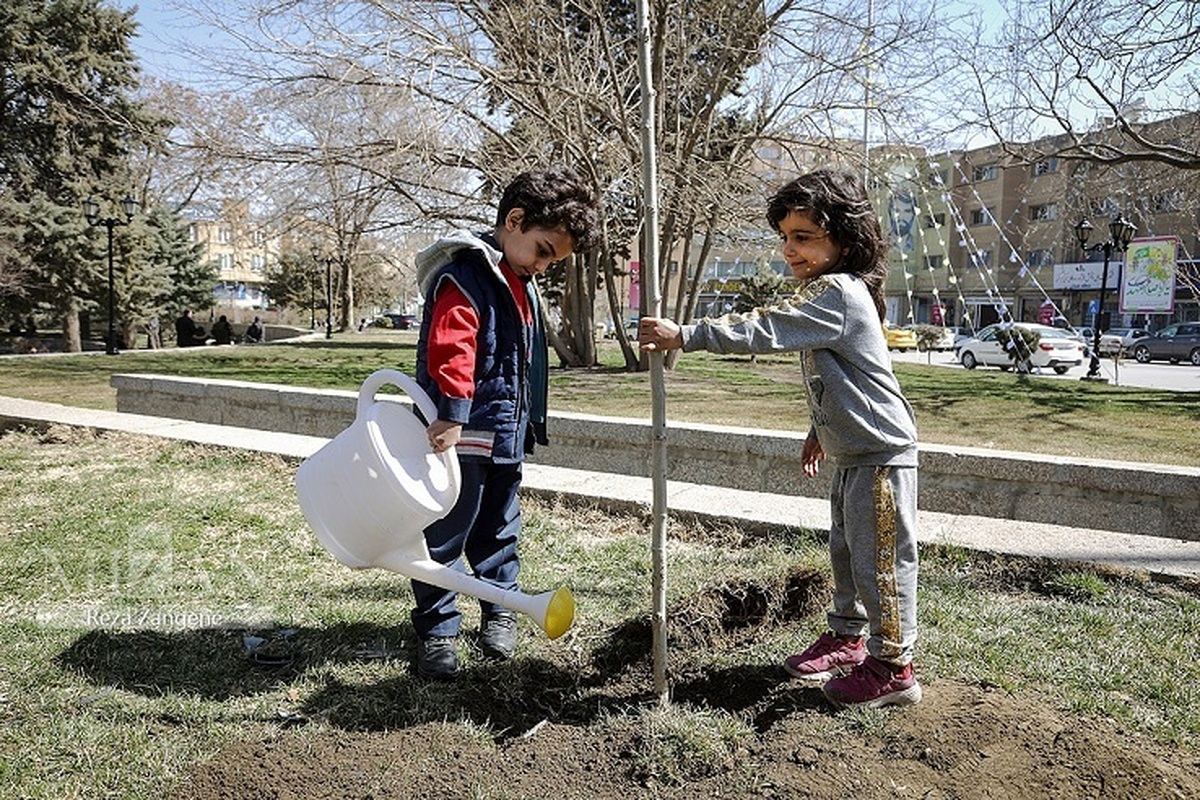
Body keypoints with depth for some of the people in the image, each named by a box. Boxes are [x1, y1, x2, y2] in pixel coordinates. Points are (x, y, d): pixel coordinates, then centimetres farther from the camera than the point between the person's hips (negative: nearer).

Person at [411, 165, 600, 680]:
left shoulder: (522, 283, 15)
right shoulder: (466, 273, -15)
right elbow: (450, 348, -27)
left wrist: (528, 423, 24)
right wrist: (451, 416, -33)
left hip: (506, 434, 9)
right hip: (461, 435, -9)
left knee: (498, 531, 20)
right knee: (447, 535, 2)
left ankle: (499, 610, 34)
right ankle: (436, 631, 14)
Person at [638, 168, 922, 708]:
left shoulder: (838, 293, -21)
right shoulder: (831, 292, 13)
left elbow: (762, 332, -30)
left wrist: (684, 335, -29)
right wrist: (820, 430, 27)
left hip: (881, 453, -11)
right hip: (851, 452, 11)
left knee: (881, 559, 0)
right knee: (847, 551, 20)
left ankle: (891, 668, 13)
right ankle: (848, 637, 36)